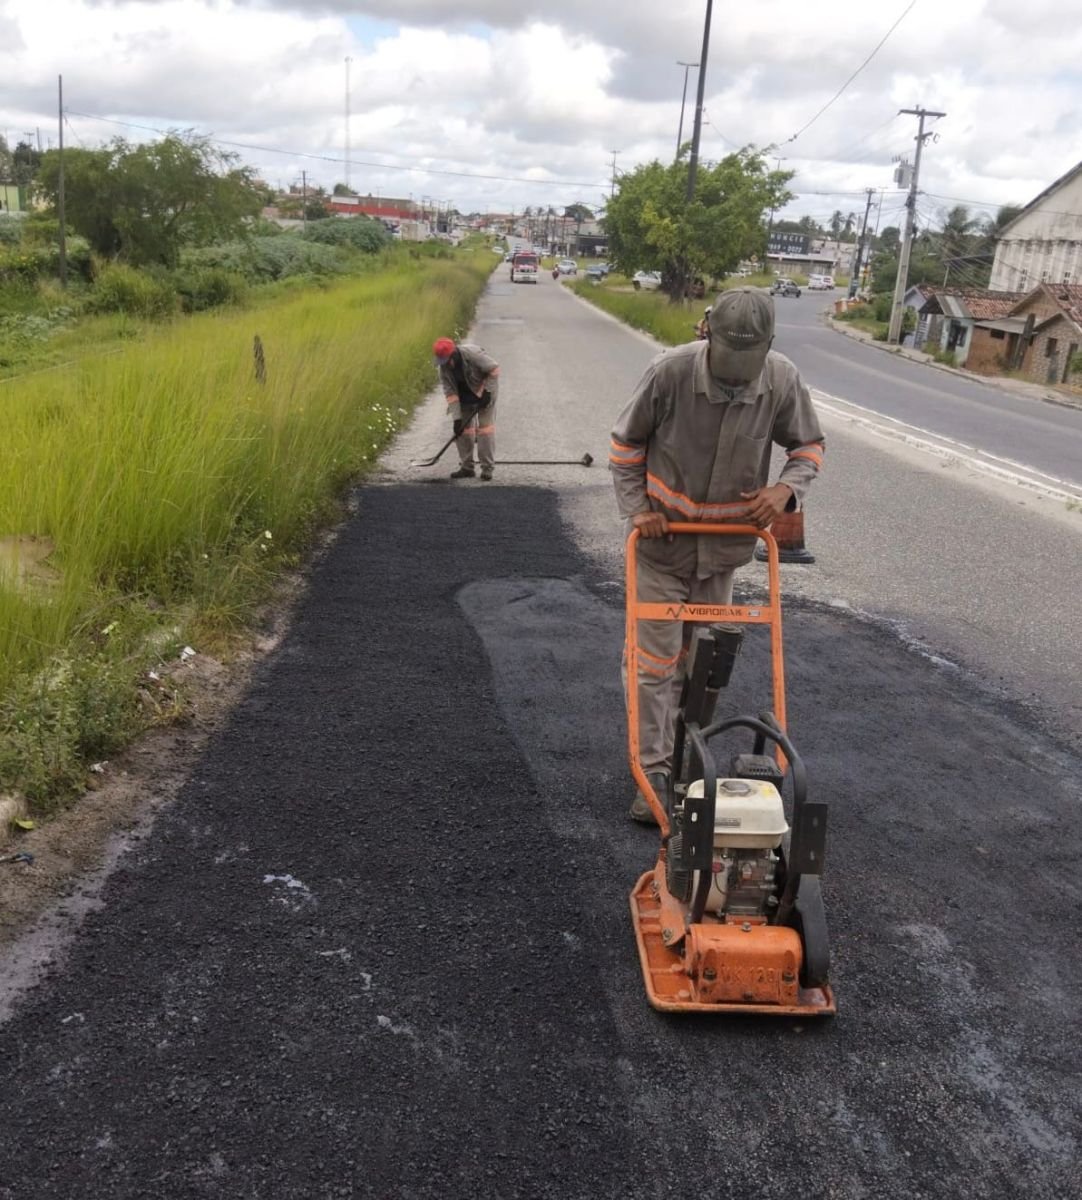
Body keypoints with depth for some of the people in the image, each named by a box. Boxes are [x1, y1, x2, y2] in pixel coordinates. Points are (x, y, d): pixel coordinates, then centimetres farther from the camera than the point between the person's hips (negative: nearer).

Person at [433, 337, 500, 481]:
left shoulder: (472, 353, -31)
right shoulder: (444, 368, -15)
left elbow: (494, 369, -23)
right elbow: (450, 392, -14)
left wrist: (486, 392, -22)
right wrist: (456, 417, -19)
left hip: (485, 393, -5)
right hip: (465, 397, 5)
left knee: (485, 427, -10)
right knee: (463, 429, 1)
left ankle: (487, 468, -4)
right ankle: (466, 467, 11)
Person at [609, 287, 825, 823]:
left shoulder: (782, 380, -15)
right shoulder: (670, 371, -22)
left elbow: (809, 446, 2)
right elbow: (626, 443, -6)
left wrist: (786, 488, -18)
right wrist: (636, 509, -15)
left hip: (725, 545, 3)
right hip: (663, 540, -3)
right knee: (656, 659, -2)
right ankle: (653, 773, 8)